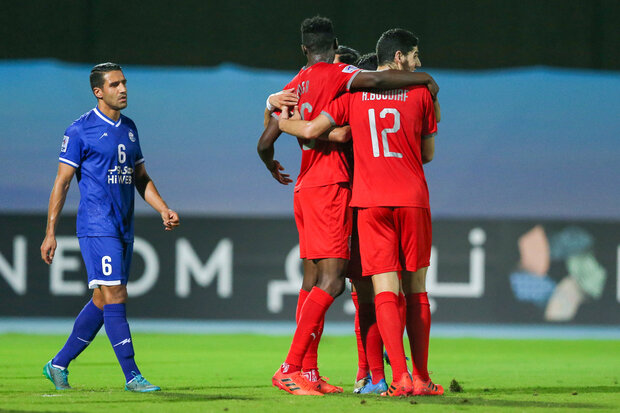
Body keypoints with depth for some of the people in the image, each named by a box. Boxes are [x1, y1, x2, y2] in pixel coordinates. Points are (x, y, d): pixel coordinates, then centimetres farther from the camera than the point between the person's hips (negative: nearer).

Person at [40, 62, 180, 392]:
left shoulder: (129, 128, 15)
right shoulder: (80, 130, -6)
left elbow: (140, 177, 22)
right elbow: (62, 182, -5)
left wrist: (163, 210, 7)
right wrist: (50, 232, -8)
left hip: (123, 228, 8)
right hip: (96, 226, -8)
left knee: (101, 302, 9)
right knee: (114, 298, -11)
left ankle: (59, 365, 20)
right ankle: (132, 376, -11)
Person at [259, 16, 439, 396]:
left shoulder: (293, 87, 14)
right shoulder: (335, 75, -6)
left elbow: (265, 143, 14)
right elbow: (374, 80, -25)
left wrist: (272, 167, 36)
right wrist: (424, 79, -13)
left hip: (305, 188, 8)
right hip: (330, 187, -8)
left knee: (313, 280, 11)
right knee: (331, 282, -13)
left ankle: (309, 372, 11)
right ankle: (290, 368, -21)